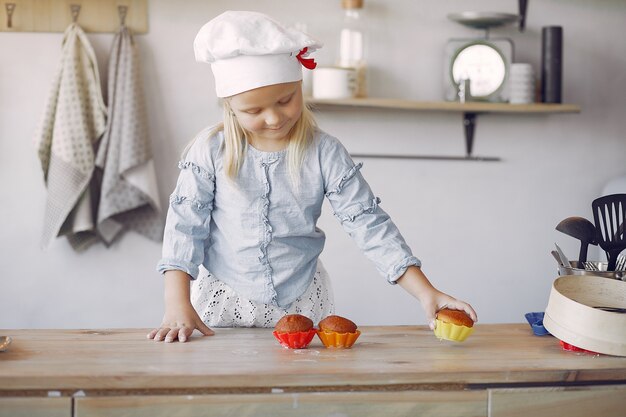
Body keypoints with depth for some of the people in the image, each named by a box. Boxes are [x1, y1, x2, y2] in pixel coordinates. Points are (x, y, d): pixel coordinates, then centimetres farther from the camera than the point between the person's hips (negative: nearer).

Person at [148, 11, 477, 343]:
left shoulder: (325, 154, -9)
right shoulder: (210, 150, -9)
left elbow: (368, 223, -10)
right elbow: (185, 223, -6)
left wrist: (426, 292, -18)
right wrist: (177, 306, -16)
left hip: (300, 302, 1)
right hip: (222, 301, 0)